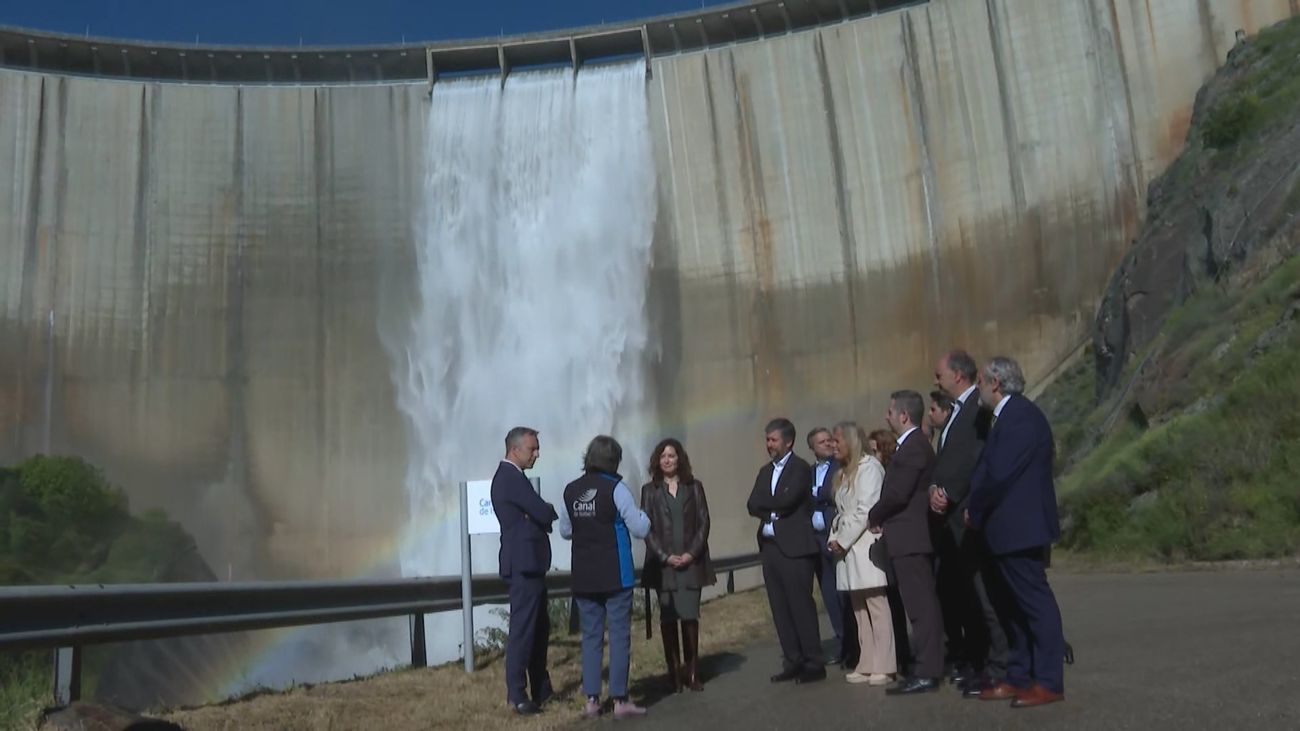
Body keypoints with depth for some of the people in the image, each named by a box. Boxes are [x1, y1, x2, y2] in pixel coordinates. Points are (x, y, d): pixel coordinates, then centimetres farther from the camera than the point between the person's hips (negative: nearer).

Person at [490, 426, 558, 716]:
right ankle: (516, 695, 1)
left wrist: (547, 513, -7)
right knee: (522, 628, -5)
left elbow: (535, 514, 14)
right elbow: (544, 513, -19)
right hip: (524, 562, -11)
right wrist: (557, 512, 2)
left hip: (527, 561, 11)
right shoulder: (512, 478, -17)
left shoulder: (509, 476, 16)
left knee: (539, 628, 15)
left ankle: (542, 690, 23)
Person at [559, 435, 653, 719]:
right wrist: (640, 514, 10)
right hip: (615, 575, -4)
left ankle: (591, 700, 11)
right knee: (619, 635, 2)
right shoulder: (616, 488, -11)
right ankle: (620, 700, 4)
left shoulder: (571, 490, 4)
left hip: (583, 576, 5)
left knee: (591, 636, 10)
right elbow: (641, 529, -9)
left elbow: (565, 531, 14)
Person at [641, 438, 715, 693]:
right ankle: (674, 672, 6)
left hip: (691, 562, 0)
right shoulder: (649, 490, 6)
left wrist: (692, 553, -8)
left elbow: (703, 522, 4)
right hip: (663, 563, 0)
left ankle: (692, 671, 5)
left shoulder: (694, 487, 9)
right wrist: (665, 556, -9)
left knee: (690, 616, -5)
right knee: (668, 618, 0)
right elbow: (647, 528, 1)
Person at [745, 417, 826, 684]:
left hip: (794, 547, -7)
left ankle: (814, 663, 4)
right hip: (769, 547, 7)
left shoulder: (800, 468, -5)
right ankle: (792, 662, 15)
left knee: (801, 606, -4)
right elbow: (752, 506, 7)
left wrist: (765, 504, -3)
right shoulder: (765, 471, 17)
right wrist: (775, 510, -10)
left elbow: (787, 500, -18)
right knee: (780, 609, 8)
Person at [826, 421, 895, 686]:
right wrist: (835, 538, 5)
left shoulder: (869, 467, -6)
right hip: (848, 548, 9)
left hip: (866, 546, -9)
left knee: (877, 606, -7)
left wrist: (843, 541, -11)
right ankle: (866, 665, 11)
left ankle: (882, 667, -6)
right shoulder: (844, 473, 21)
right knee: (859, 609, 8)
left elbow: (865, 510, -14)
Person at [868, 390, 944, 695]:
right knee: (923, 605, 13)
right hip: (914, 537, 11)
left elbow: (898, 493, -21)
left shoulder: (912, 447, -16)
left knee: (921, 606, -7)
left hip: (909, 538, -11)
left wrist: (874, 516, -5)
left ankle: (925, 673, -4)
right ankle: (927, 667, 20)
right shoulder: (916, 444, 16)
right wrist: (881, 517, 5)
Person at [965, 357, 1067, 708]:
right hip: (1010, 530, 10)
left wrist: (974, 511, -8)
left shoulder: (1022, 416, -16)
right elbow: (988, 470, 14)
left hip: (1020, 529, -10)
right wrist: (976, 510, 3)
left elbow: (999, 474, -21)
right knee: (1017, 604, 14)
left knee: (1035, 601, -4)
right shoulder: (1007, 416, 15)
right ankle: (1018, 678, 22)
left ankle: (1049, 683, 3)